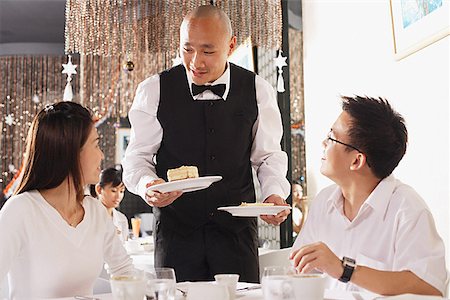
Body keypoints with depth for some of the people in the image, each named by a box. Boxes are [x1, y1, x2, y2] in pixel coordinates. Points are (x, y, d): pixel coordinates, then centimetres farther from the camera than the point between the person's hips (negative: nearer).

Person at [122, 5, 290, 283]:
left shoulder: (257, 90, -1)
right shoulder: (154, 90, -4)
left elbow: (268, 155, 7)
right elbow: (138, 156, 0)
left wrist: (274, 193, -12)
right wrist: (147, 184, -21)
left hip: (237, 227, 1)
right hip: (175, 226, -1)